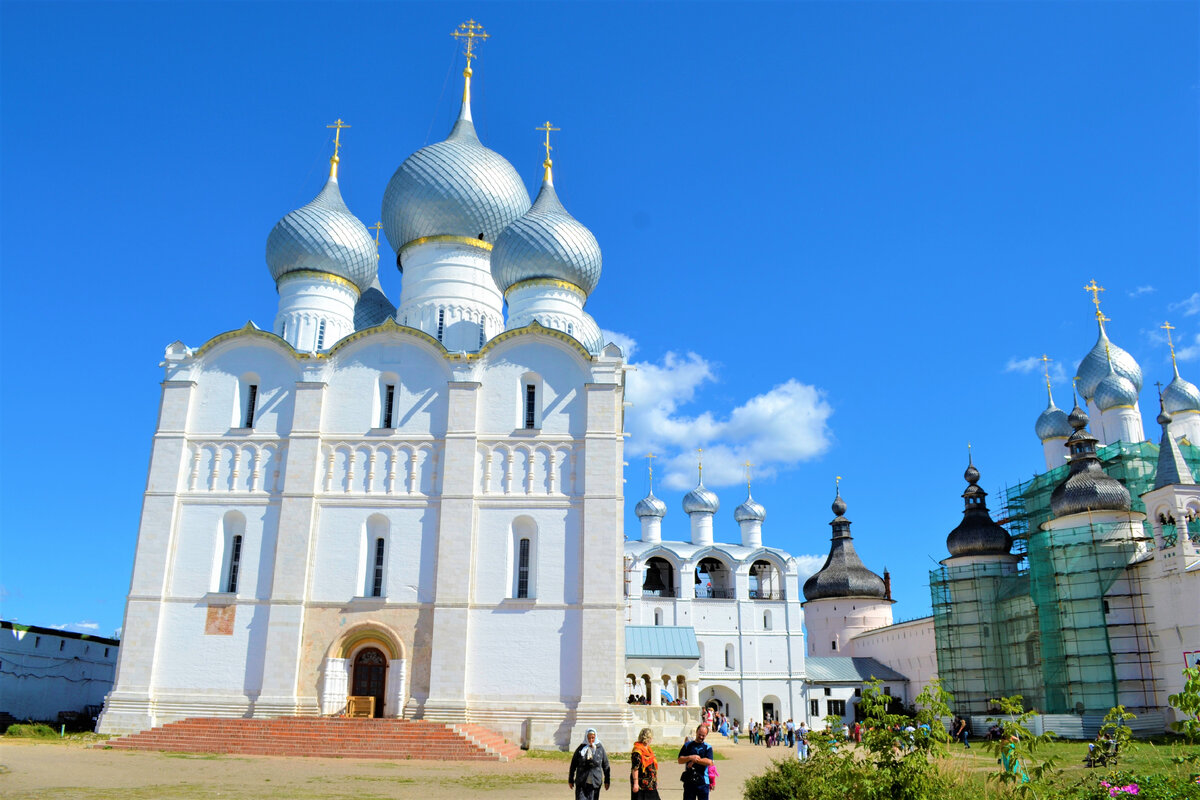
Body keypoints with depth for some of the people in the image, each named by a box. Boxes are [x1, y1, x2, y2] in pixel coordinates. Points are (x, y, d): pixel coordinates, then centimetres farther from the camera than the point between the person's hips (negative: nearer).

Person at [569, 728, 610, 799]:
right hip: (581, 783, -1)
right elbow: (573, 765, 5)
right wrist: (570, 780, 8)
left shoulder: (600, 748, 0)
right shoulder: (581, 749, -2)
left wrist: (606, 781, 7)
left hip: (595, 783, 1)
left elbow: (605, 765, 6)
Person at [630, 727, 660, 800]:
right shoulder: (637, 750, -18)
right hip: (641, 784, -9)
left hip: (650, 784, 9)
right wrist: (635, 783, -23)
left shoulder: (648, 749, 12)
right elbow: (635, 768, -21)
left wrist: (655, 781, 23)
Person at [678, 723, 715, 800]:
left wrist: (695, 760, -11)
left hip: (703, 781, -1)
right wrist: (690, 757, -14)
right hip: (689, 781, 1)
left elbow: (709, 762, -10)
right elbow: (680, 760, 1)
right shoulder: (687, 745, 8)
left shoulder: (708, 747, 5)